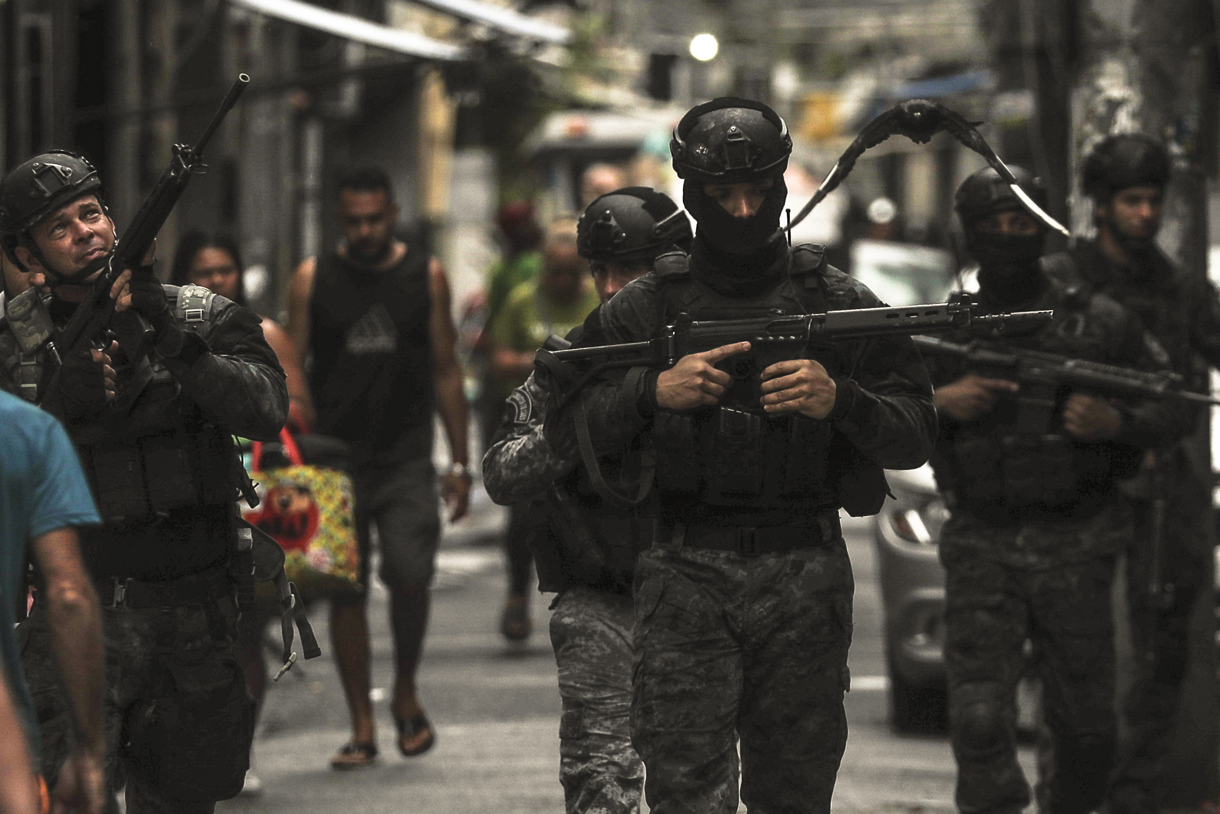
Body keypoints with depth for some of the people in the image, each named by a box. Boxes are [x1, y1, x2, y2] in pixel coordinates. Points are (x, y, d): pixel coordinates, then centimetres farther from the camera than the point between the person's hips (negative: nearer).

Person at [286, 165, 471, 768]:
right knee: (345, 589, 1)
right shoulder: (313, 279, 4)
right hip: (335, 456, 0)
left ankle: (405, 692, 10)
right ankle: (362, 727, 8)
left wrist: (459, 462, 6)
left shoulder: (426, 276, 6)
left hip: (406, 458, 0)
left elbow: (446, 372, 10)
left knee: (409, 574, -15)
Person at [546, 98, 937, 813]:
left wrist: (840, 401, -13)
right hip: (686, 578, -1)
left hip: (804, 576, 1)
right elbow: (565, 431, 6)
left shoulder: (841, 304, 7)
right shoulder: (644, 309, 7)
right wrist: (652, 391, -10)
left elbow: (916, 437, 5)